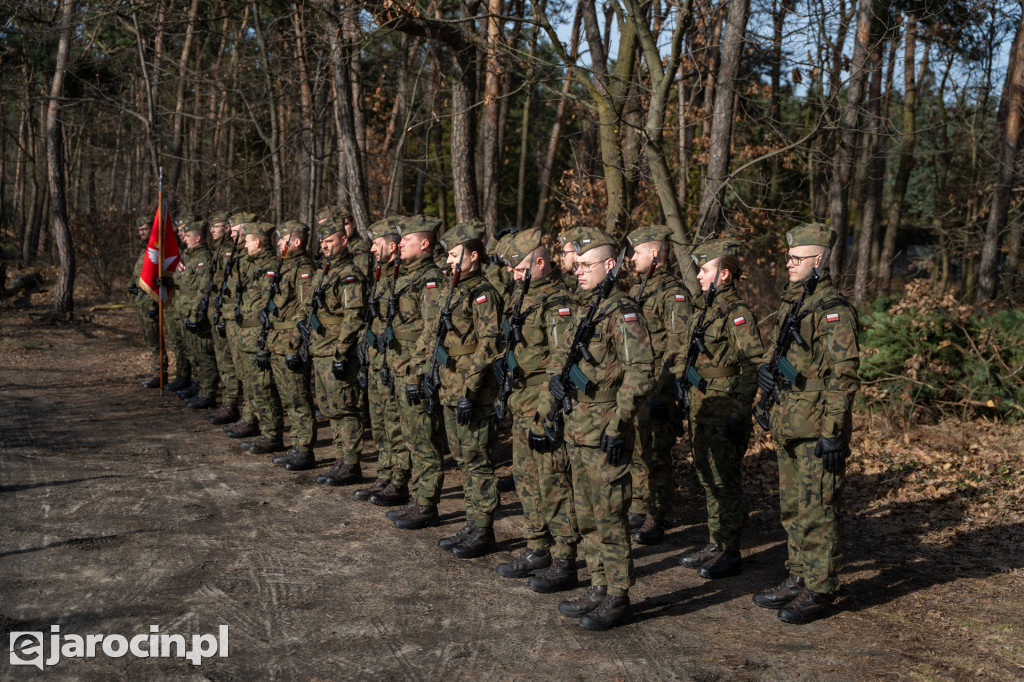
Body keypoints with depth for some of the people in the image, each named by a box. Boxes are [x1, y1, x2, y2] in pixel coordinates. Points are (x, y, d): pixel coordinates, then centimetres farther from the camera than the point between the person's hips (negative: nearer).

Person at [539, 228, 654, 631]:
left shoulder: (623, 314, -13)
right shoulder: (583, 312, 15)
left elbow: (639, 374, -20)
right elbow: (559, 366, 21)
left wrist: (618, 426, -21)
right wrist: (548, 415, 18)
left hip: (604, 433, -9)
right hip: (577, 430, 9)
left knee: (609, 517, -2)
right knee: (586, 516, 15)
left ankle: (618, 598, 8)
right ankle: (599, 589, 26)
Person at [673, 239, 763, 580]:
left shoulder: (738, 314, -15)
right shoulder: (702, 309, 12)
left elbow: (752, 367, -20)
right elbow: (684, 353, 23)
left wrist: (738, 416, -23)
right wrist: (680, 381, 17)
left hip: (725, 411, -9)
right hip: (700, 408, 9)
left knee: (726, 481, -1)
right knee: (708, 478, 16)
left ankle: (729, 552, 9)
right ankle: (715, 544, 27)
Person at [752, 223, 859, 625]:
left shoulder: (833, 309, -14)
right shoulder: (791, 303, 14)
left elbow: (843, 375, -18)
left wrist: (833, 433, -21)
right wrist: (767, 372, 4)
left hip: (817, 427, -9)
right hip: (789, 426, 9)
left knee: (817, 510, -2)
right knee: (792, 507, 16)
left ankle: (819, 592, 8)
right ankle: (799, 579, 27)